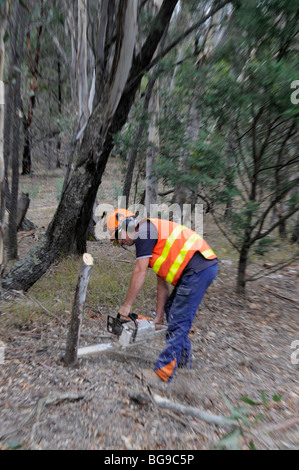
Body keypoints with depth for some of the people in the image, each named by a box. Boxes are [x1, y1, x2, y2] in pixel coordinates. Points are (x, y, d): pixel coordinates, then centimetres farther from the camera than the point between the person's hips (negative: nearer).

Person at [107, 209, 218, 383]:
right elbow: (162, 282, 20)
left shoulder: (144, 229, -5)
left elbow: (140, 273, -9)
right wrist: (159, 317, 21)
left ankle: (164, 371, 8)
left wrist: (127, 305, 1)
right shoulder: (153, 244, 22)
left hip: (199, 267, -10)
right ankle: (184, 359, 31)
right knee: (171, 308, 18)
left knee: (178, 320, -5)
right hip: (203, 269, 10)